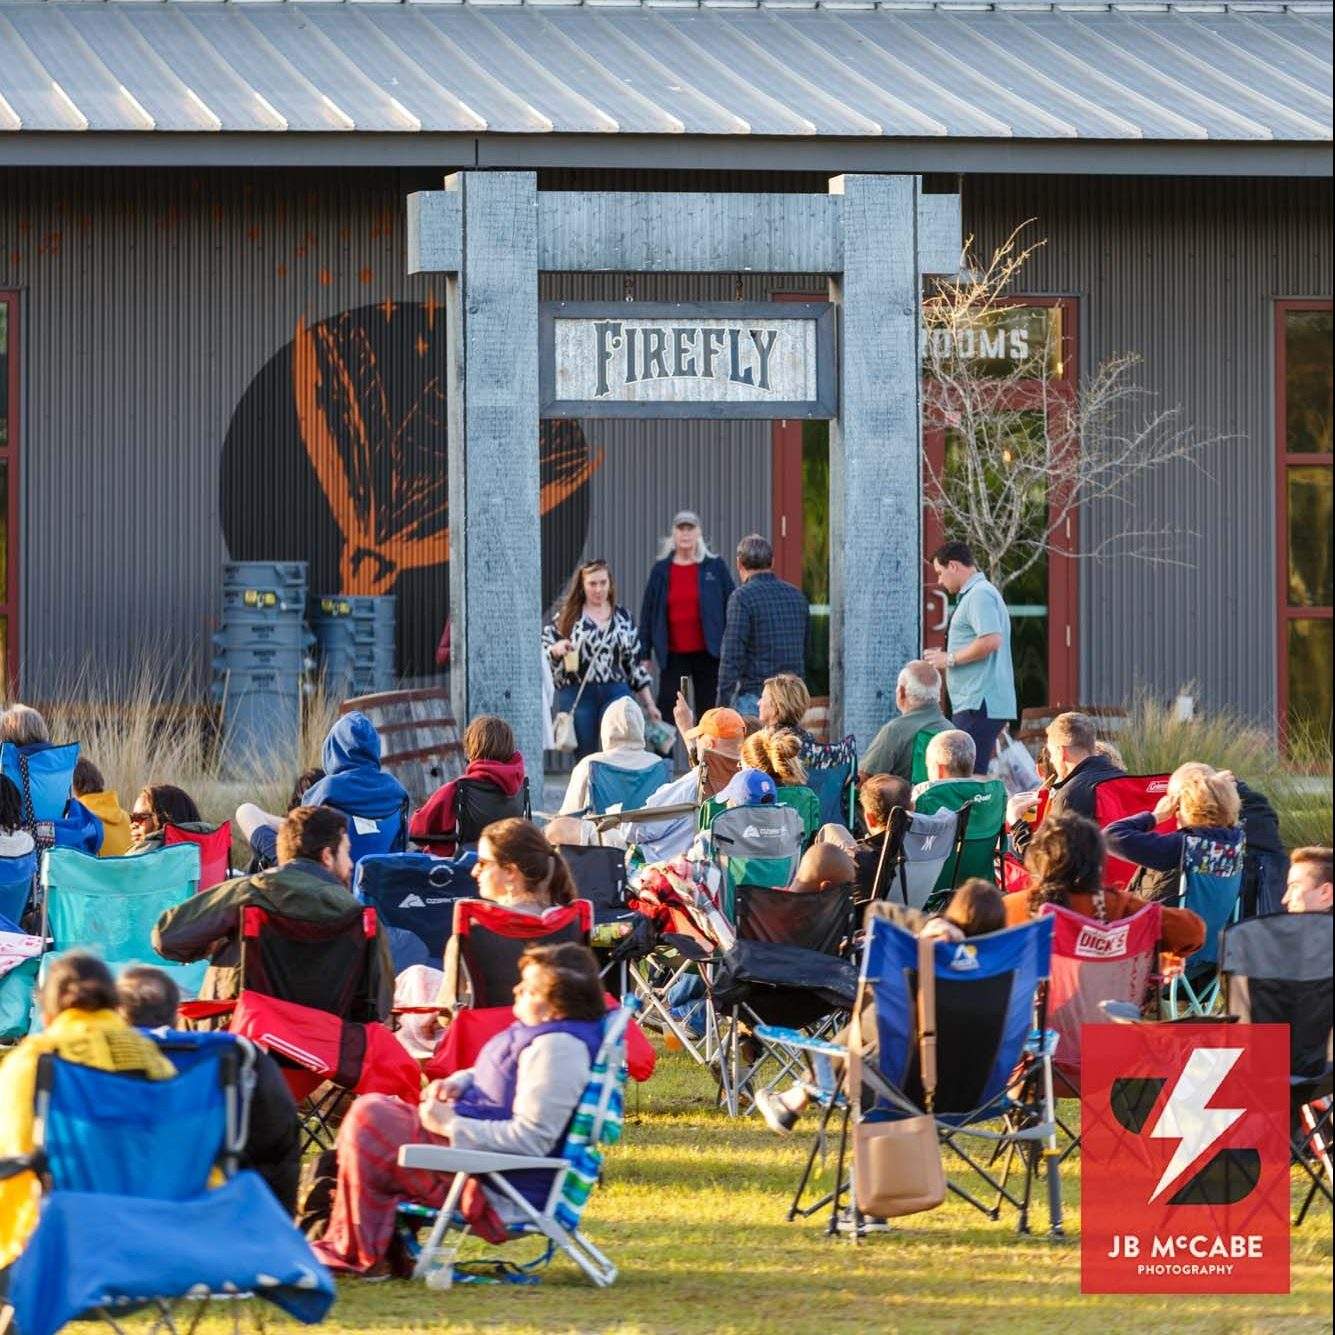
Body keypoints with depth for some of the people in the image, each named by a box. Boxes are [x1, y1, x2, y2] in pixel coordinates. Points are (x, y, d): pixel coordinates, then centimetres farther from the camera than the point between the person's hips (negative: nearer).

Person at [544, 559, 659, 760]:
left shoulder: (623, 617, 12)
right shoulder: (567, 616, 5)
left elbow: (634, 663, 15)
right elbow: (543, 650, 3)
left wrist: (649, 704, 13)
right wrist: (557, 650, -21)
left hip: (615, 692, 1)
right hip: (577, 696, -1)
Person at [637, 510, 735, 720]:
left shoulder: (716, 567, 0)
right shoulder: (661, 570, 4)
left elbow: (731, 607, 2)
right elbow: (647, 613, 7)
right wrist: (644, 655, 3)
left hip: (707, 653, -1)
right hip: (673, 655, 1)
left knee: (707, 711, 6)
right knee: (667, 711, -5)